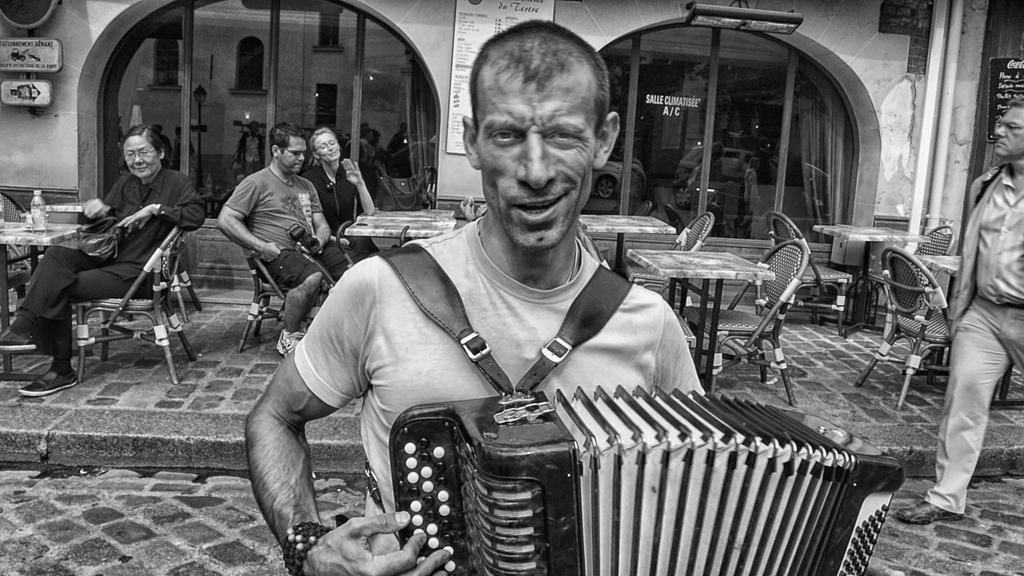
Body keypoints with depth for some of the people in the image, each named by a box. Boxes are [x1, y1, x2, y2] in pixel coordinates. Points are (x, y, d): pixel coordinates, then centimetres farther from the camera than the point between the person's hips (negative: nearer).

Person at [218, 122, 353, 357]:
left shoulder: (306, 185, 21)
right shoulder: (256, 183, -1)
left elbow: (322, 225, 21)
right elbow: (225, 220, -7)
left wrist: (319, 240, -4)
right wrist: (261, 246, -14)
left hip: (312, 249, 6)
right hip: (280, 252, -6)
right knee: (312, 277, -36)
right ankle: (289, 338, -15)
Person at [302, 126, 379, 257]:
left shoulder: (349, 174, 8)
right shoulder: (309, 178, -4)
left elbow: (370, 212, -2)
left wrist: (360, 184, -17)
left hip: (350, 237, 4)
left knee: (362, 241, -31)